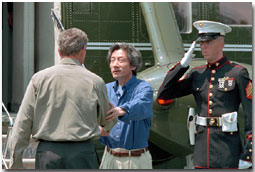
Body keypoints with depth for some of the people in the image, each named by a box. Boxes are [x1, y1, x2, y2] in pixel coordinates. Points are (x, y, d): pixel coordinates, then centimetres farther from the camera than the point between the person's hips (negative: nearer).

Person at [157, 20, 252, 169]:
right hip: (202, 152, 5)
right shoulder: (197, 74, 11)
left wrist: (247, 155, -12)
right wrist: (183, 64, 2)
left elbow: (251, 115, -7)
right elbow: (163, 95, 8)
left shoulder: (238, 73, -4)